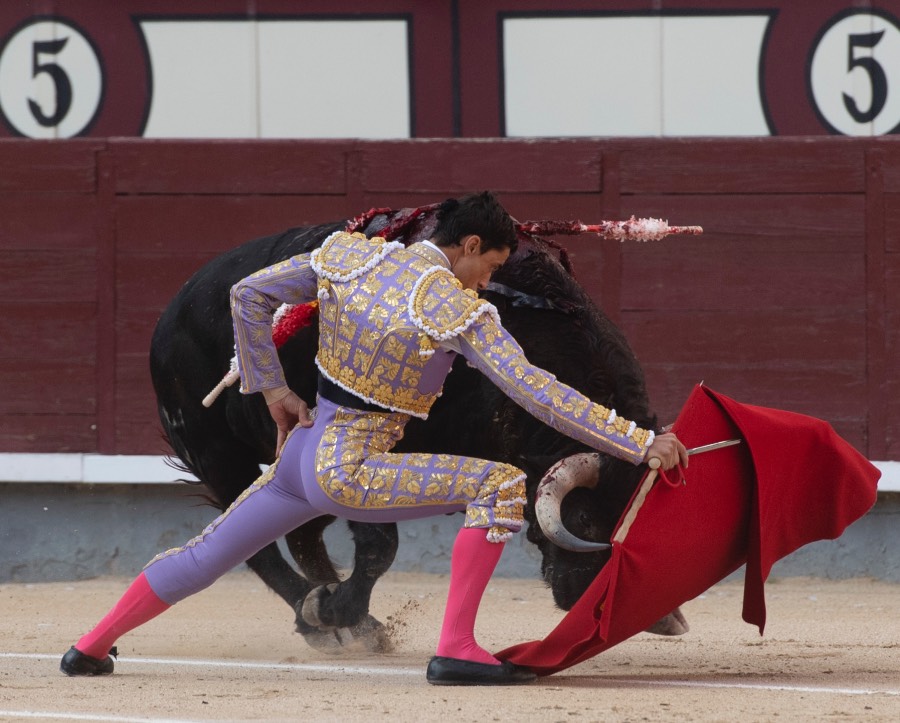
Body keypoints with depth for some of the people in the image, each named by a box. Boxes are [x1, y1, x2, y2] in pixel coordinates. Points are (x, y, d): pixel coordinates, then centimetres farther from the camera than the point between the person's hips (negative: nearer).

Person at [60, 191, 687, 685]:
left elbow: (249, 296, 10)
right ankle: (456, 648, -17)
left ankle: (92, 647, 35)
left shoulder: (350, 256, 2)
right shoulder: (458, 309, -14)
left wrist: (272, 389, 18)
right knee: (501, 485, -12)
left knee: (205, 557, 25)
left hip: (299, 454, 7)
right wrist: (642, 444, -15)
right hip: (348, 473, -7)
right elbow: (538, 393, -18)